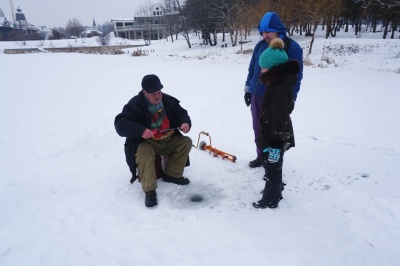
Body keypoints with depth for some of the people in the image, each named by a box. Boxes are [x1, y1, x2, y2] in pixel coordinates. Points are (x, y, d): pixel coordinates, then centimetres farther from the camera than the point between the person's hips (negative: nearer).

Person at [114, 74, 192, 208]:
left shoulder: (169, 101, -2)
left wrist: (185, 123, -20)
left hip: (168, 141, 5)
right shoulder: (135, 104, -17)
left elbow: (182, 114, 6)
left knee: (186, 142, -10)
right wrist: (141, 130, -40)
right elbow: (120, 123, -24)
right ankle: (149, 190, -25)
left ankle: (172, 174, -1)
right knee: (144, 153, -35)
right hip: (145, 143, -5)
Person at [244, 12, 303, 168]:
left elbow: (296, 76, -11)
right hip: (257, 96, 6)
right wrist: (248, 89, 14)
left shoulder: (292, 48, -12)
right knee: (258, 129, 15)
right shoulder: (260, 45, 5)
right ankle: (261, 156, 33)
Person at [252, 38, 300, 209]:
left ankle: (270, 200, 21)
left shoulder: (280, 89, -26)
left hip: (276, 139, -10)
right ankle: (275, 191, 42)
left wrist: (275, 144, -24)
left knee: (272, 168, 5)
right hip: (272, 136, 10)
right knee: (271, 167, 24)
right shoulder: (279, 84, 8)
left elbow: (280, 119, -28)